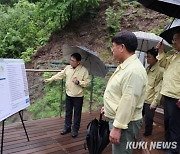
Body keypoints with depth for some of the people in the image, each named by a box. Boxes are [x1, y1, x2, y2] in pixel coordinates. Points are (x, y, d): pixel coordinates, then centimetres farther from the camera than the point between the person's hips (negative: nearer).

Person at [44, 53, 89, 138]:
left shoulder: (84, 70, -14)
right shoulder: (68, 68, 0)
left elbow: (86, 82, -11)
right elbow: (60, 75, 9)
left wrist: (78, 82, -26)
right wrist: (50, 79, 6)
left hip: (78, 96, -4)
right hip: (68, 94, 5)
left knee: (77, 113, 9)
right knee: (68, 112, 17)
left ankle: (75, 130, 24)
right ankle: (67, 127, 32)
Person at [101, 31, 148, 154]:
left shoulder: (133, 70, -25)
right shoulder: (124, 66, 10)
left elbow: (128, 102, -28)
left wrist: (117, 127, -25)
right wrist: (108, 106, 23)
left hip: (124, 123, -10)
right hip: (117, 118, 10)